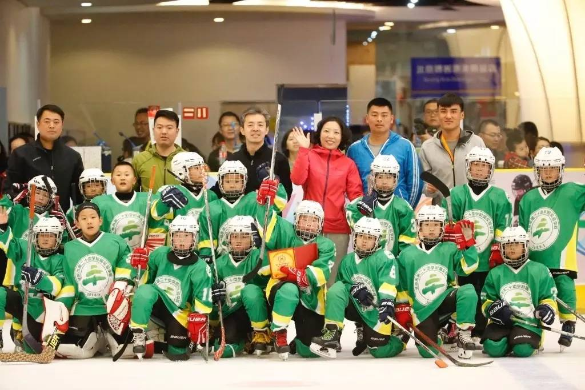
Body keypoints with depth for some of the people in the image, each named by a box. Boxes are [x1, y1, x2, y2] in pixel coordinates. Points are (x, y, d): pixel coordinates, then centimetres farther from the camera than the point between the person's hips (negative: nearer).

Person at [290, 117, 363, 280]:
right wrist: (303, 150, -14)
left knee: (333, 277, 3)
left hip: (338, 228, 1)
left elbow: (356, 195, 5)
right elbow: (297, 179, -11)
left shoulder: (349, 163, 7)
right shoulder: (309, 156, 4)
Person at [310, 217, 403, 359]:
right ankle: (332, 335, -27)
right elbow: (341, 284, 4)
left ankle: (399, 338, 29)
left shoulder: (385, 257, -12)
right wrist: (353, 289, -18)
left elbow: (388, 284, -25)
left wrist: (387, 302, -42)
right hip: (356, 307, 3)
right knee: (336, 288, -24)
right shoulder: (348, 260, 5)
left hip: (376, 312, -3)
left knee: (380, 351, -6)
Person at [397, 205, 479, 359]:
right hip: (423, 309, 0)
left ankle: (464, 334, -19)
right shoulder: (407, 255, 5)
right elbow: (402, 287, 11)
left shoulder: (450, 249, 6)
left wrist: (468, 243, -16)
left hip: (445, 299, 0)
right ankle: (435, 334, 23)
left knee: (468, 291, -34)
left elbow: (467, 267, -8)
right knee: (428, 352, -16)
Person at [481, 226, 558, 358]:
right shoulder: (495, 273, 14)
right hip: (502, 322, 2)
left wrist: (547, 308, -11)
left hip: (529, 322, -1)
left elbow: (549, 297, 11)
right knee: (493, 348, -28)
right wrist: (493, 308, -9)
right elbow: (486, 300, 14)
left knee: (522, 350, -31)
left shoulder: (539, 271, 8)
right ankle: (506, 340, 8)